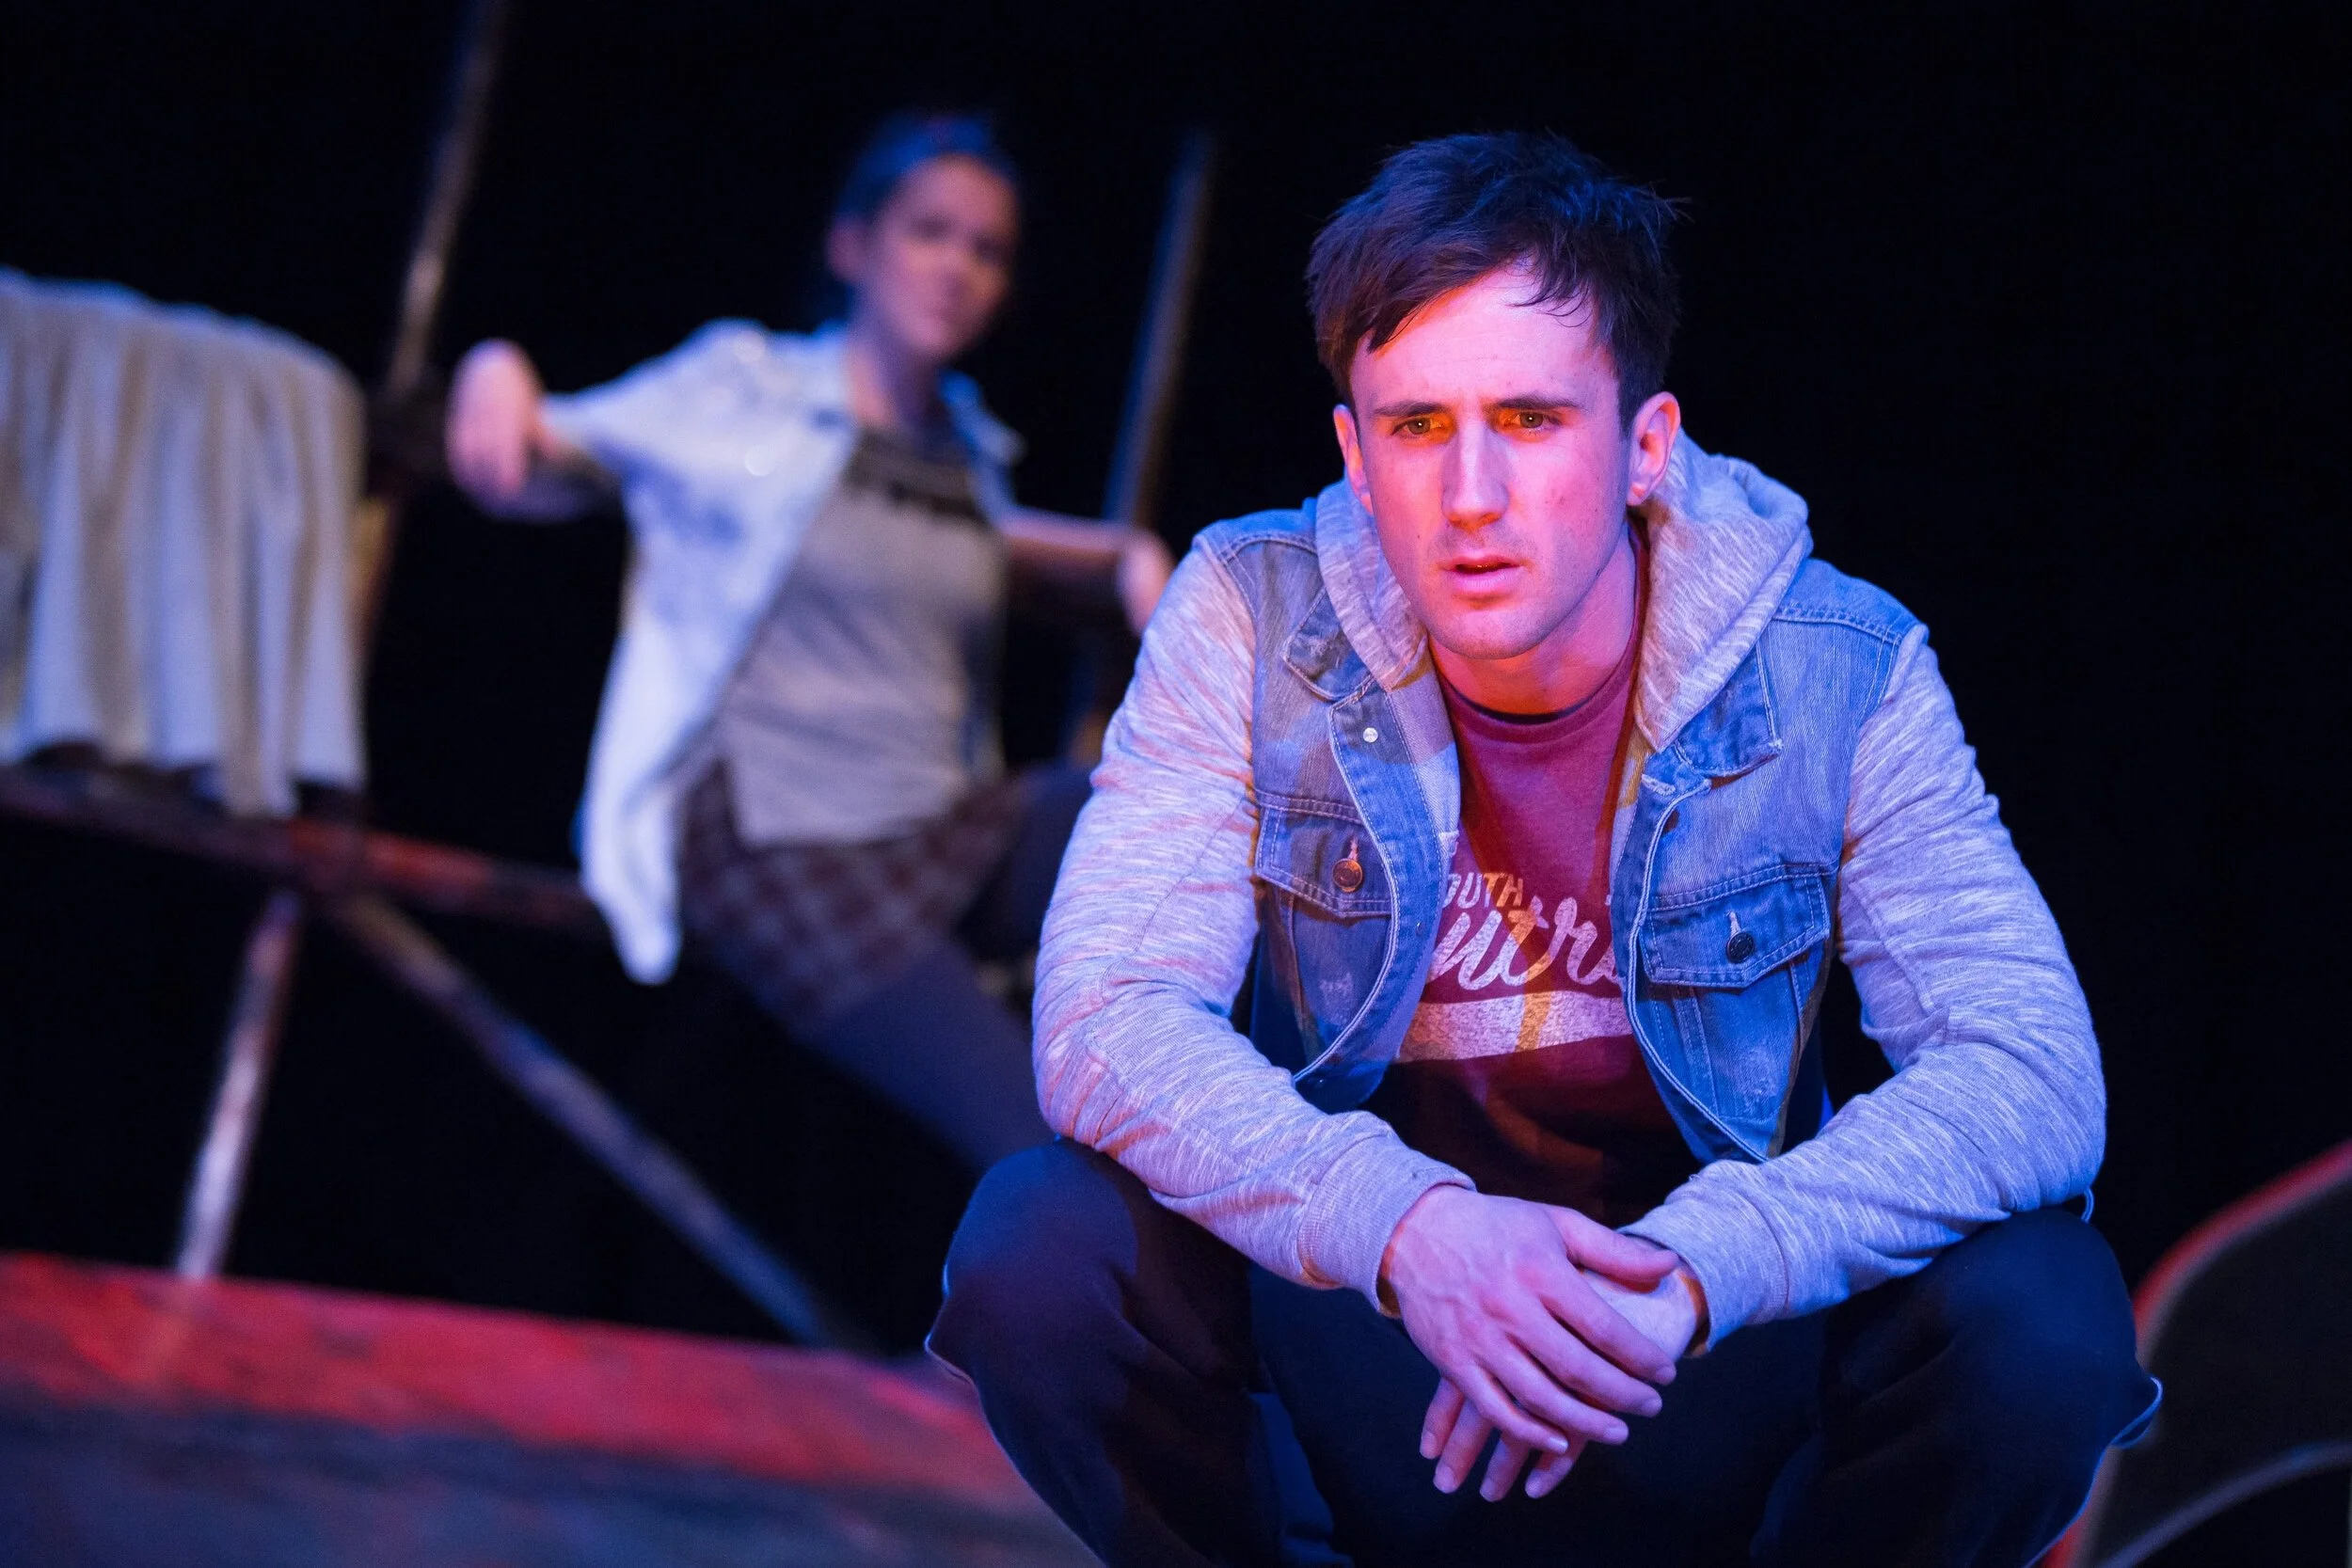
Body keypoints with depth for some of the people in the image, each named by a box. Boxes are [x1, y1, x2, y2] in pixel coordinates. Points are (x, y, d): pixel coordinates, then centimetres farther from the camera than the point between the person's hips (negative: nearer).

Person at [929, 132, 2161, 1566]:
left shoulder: (1843, 672, -11)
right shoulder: (1255, 617, -8)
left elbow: (2033, 1069, -19)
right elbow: (1109, 1018, -17)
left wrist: (1690, 1272, -37)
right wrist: (1404, 1227, -37)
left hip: (1708, 1394, 0)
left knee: (2039, 1316, -28)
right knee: (1037, 1253, -27)